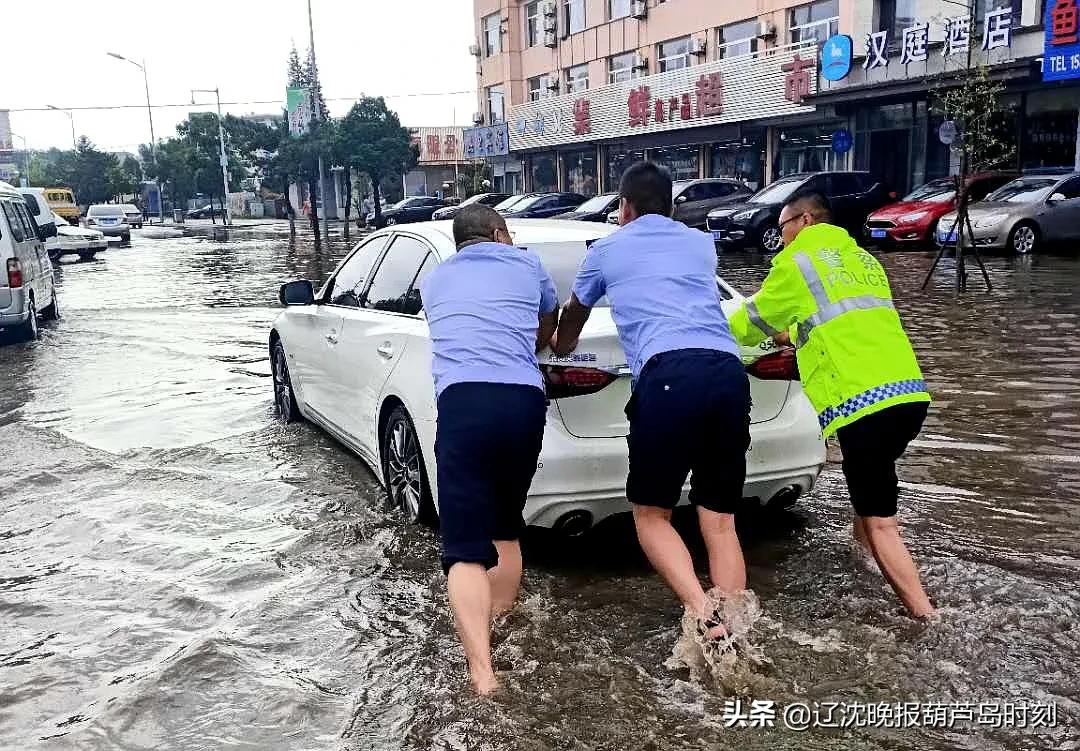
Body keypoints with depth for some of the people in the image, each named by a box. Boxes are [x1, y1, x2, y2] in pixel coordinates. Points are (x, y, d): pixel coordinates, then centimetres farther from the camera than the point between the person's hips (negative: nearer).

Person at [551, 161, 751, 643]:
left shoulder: (606, 250, 22)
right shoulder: (701, 244, 30)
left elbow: (574, 316, 40)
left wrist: (560, 348, 62)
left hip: (669, 374, -4)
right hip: (728, 370, 4)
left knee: (650, 514, 10)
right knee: (719, 519, 11)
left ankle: (702, 612, -10)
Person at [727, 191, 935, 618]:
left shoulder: (797, 260, 4)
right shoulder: (861, 258, 26)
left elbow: (751, 323, 14)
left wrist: (728, 328, 35)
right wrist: (792, 334, 46)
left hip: (865, 398, -8)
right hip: (910, 391, 8)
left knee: (879, 524, -1)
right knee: (871, 500, 28)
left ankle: (926, 619, -1)